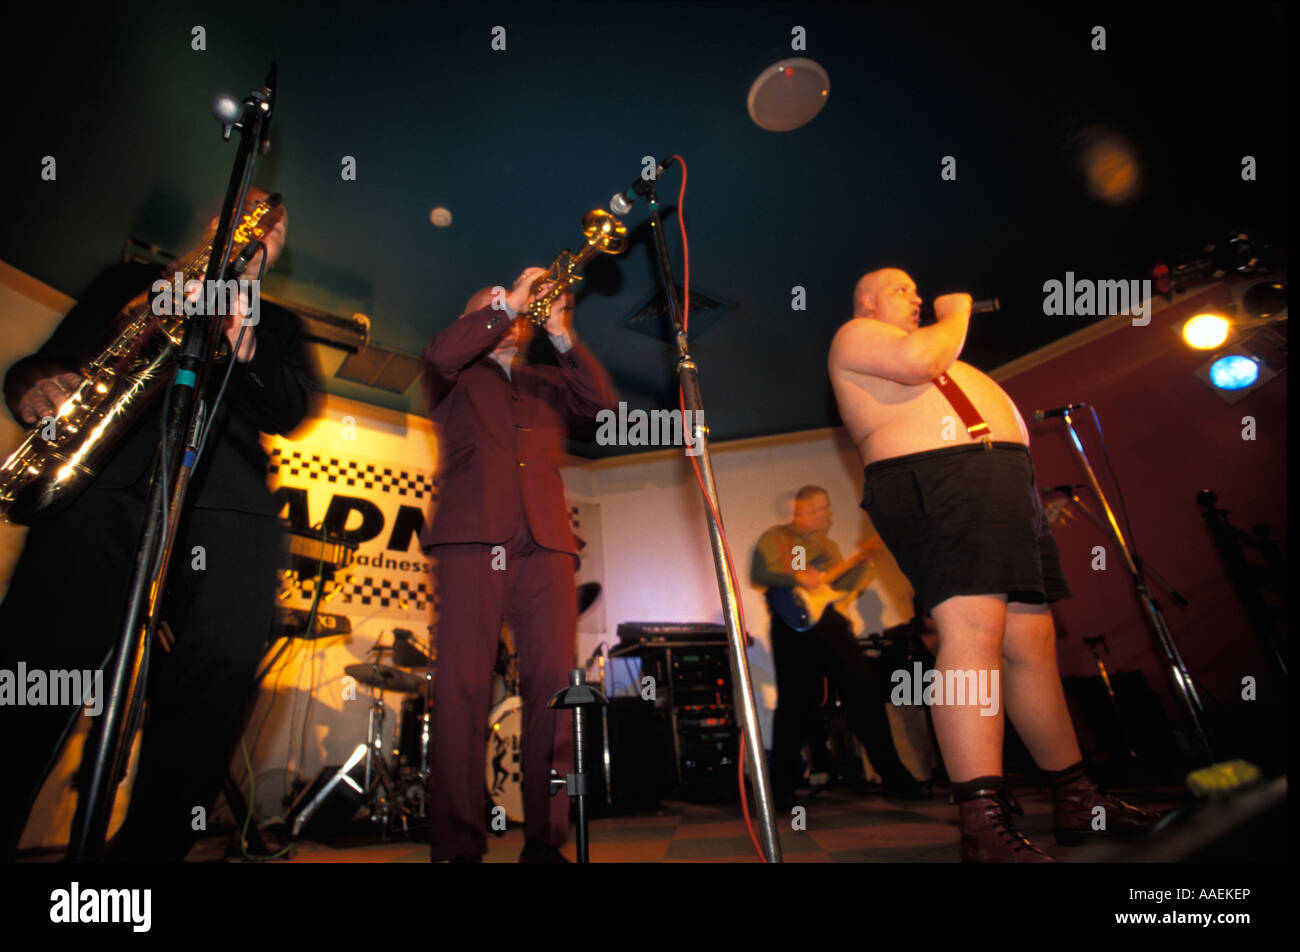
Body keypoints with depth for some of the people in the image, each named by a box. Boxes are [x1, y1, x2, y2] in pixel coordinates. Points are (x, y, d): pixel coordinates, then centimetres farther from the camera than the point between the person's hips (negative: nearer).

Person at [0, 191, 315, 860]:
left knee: (226, 658, -21)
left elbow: (291, 410, 12)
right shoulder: (132, 282, 30)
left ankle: (148, 845, -7)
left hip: (224, 496, 0)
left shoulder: (276, 324, 29)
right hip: (104, 478, 1)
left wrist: (245, 345, -6)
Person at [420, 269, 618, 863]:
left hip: (544, 541, 2)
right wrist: (508, 302, 2)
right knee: (462, 686, -8)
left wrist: (562, 336, 5)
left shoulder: (548, 383, 29)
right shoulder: (458, 379, 23)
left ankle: (545, 837, 1)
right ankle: (458, 843, 0)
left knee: (553, 684, -7)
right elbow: (439, 354, -1)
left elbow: (604, 403, 12)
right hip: (473, 536, -2)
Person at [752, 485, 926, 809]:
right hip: (794, 625, -5)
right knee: (795, 705, -4)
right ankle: (782, 788, 7)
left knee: (865, 694, 2)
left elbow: (841, 585, 16)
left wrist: (861, 561, 2)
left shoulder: (828, 545, 22)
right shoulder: (774, 538, 3)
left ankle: (893, 777, 13)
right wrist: (797, 577, -19)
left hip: (830, 621, 6)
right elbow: (758, 574, -10)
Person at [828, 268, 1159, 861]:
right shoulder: (855, 334, 9)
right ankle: (983, 823, -23)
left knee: (1032, 640, 7)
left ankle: (1077, 801, 17)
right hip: (933, 482, -9)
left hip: (1003, 482, 9)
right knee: (973, 630, -23)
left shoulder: (930, 352, 35)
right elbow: (918, 359, -11)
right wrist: (955, 315, 3)